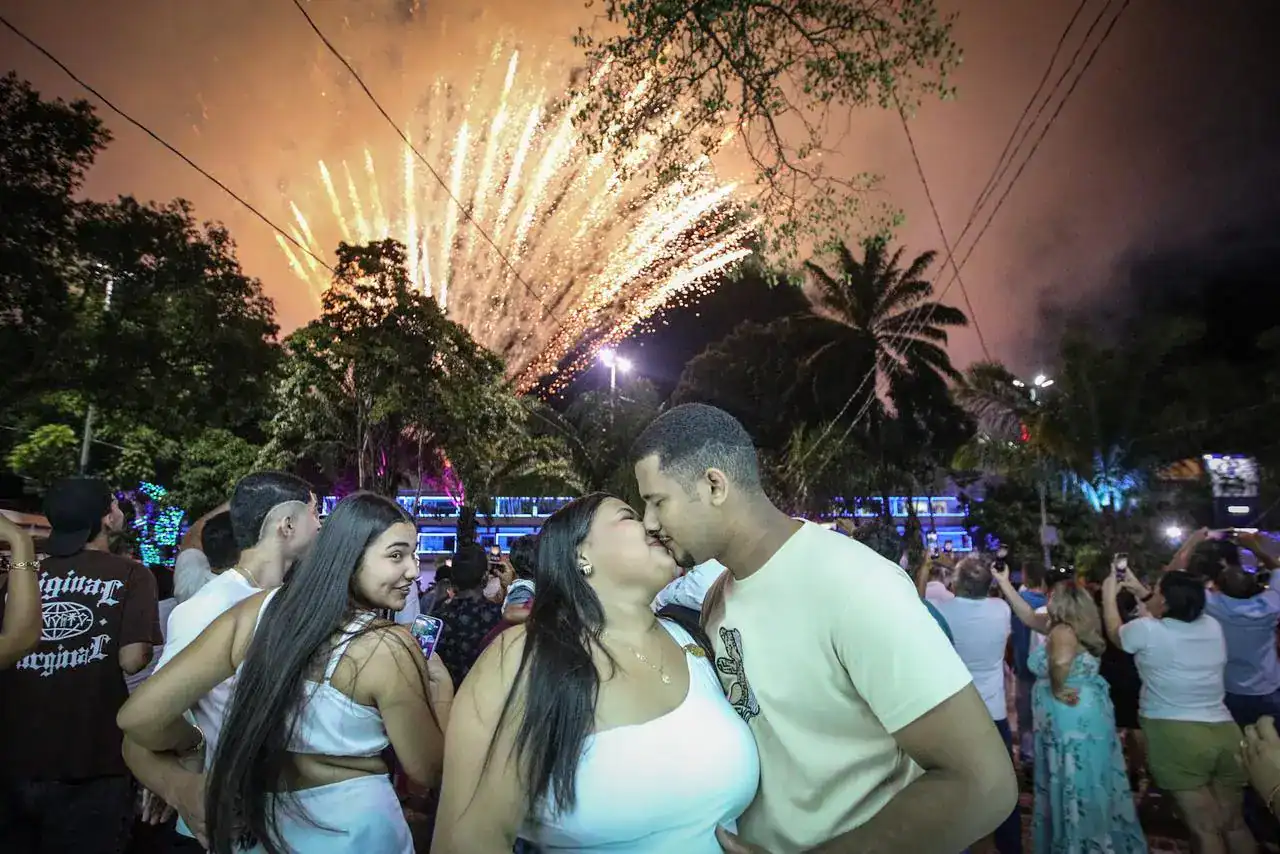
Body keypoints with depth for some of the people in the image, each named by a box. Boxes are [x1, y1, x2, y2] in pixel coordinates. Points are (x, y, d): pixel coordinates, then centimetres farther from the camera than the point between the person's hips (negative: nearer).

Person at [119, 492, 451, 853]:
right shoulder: (389, 645, -24)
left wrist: (196, 743, 10)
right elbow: (426, 769, -15)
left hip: (257, 821, 4)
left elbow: (139, 715, -9)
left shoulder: (258, 609, -12)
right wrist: (442, 685, -2)